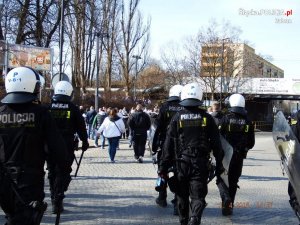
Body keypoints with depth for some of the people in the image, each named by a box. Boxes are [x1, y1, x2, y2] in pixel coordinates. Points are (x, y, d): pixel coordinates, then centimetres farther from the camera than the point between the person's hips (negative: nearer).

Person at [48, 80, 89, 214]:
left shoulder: (47, 108, 0)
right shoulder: (73, 109, -4)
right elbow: (81, 127, 1)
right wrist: (85, 141, 14)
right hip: (67, 146, -2)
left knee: (52, 172, 17)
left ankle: (54, 198, 26)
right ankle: (57, 201, -10)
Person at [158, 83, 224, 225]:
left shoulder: (177, 118, -2)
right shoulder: (206, 118, -1)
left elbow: (168, 144, -3)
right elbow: (216, 143, 1)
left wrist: (163, 166, 1)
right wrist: (219, 164, 9)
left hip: (181, 163, 1)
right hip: (200, 164, -1)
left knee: (182, 196, 17)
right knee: (198, 196, 1)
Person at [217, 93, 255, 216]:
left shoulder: (226, 118, -10)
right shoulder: (247, 121, 2)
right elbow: (251, 142, 7)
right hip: (239, 156, 3)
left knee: (221, 178, 7)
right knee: (233, 180, 15)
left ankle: (226, 197, -18)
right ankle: (229, 206, 18)